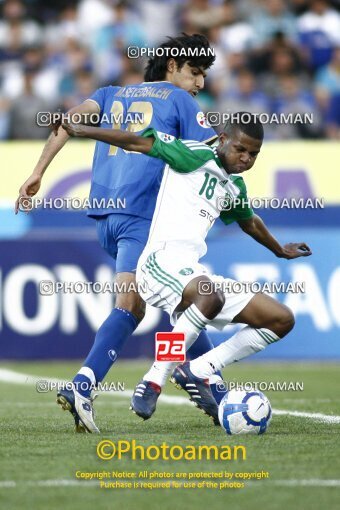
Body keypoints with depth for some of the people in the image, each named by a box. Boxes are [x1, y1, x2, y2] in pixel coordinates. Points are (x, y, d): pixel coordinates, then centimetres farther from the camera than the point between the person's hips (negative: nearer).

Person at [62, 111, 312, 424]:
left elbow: (250, 222, 46)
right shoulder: (197, 157, 0)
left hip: (194, 273, 9)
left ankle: (197, 371, 0)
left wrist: (280, 250, 62)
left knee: (282, 320, 4)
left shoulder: (234, 187, 25)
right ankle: (154, 381, -30)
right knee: (210, 297, -43)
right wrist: (80, 131, -6)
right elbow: (137, 143, -4)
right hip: (163, 258, -9)